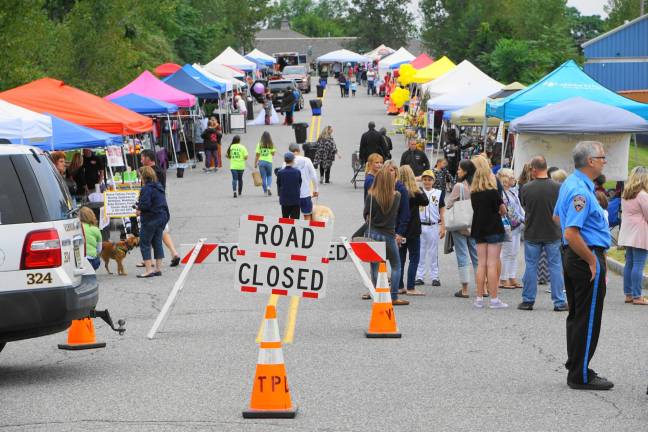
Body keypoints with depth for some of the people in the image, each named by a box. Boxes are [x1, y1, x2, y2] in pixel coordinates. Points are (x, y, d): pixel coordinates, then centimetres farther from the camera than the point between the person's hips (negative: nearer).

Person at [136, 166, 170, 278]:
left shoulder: (146, 188, -17)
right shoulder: (159, 186, 11)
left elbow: (145, 204, -25)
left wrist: (139, 209, -4)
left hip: (150, 219, -9)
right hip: (162, 216, 9)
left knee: (144, 244, -1)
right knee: (157, 243, 14)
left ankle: (149, 270, -6)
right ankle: (158, 268, 16)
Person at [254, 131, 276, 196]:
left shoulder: (260, 144, -4)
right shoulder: (271, 145, -3)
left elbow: (257, 155, -3)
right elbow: (273, 153, 3)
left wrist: (255, 163, 3)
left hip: (261, 161, 0)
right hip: (269, 161, 0)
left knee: (263, 177, 6)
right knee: (269, 175, 17)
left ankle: (265, 191, 8)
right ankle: (269, 186, -8)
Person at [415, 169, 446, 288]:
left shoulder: (438, 193, 4)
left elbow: (442, 211, 7)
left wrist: (443, 227, 3)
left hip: (434, 226, 0)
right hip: (420, 225, 0)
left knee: (433, 253, 4)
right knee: (420, 252, 3)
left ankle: (435, 277, 8)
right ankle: (420, 277, 9)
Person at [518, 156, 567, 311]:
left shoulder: (526, 188, -11)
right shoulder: (557, 187, -11)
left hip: (532, 234, 0)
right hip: (553, 233, 0)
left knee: (531, 267, 10)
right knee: (555, 267, 6)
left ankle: (528, 300, 14)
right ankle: (559, 302, 6)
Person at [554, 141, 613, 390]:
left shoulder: (569, 183, 10)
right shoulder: (581, 191, -23)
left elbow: (557, 217, 25)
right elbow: (571, 234, -29)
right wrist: (592, 261, -19)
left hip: (572, 257, 10)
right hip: (587, 257, -10)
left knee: (576, 316, 17)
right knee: (588, 320, -3)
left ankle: (576, 368, 25)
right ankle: (581, 376, 1)